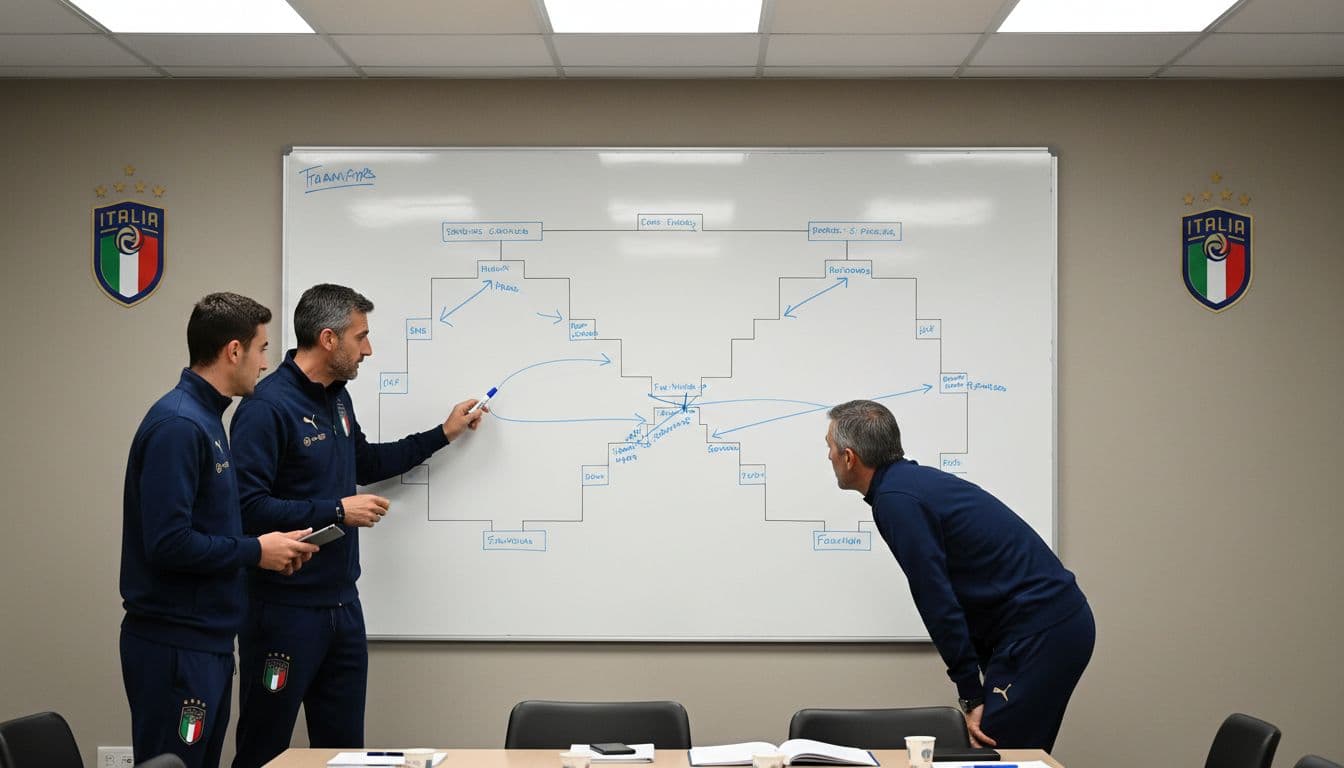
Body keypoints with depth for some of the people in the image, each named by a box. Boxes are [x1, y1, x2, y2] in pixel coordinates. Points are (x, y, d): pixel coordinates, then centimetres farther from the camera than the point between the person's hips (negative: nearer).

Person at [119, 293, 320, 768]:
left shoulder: (205, 417, 13)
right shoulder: (177, 425, -18)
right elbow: (168, 543, -25)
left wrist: (269, 547, 4)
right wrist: (256, 552, -14)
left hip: (207, 639, 10)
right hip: (175, 645, -10)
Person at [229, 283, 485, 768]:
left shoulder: (337, 397, 11)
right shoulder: (267, 408, -18)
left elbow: (364, 464, 29)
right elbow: (248, 507, -24)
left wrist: (443, 434, 27)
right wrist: (337, 511, -19)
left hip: (342, 603, 9)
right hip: (286, 610, -9)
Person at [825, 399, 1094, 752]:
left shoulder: (895, 499, -14)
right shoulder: (917, 480, 16)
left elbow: (938, 602, -17)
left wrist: (973, 696, -11)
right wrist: (983, 685, 21)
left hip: (1039, 632, -10)